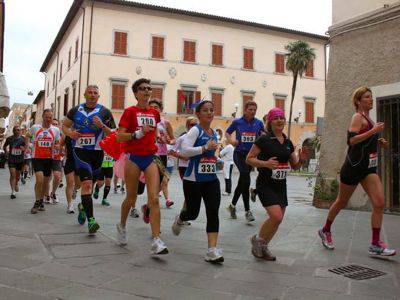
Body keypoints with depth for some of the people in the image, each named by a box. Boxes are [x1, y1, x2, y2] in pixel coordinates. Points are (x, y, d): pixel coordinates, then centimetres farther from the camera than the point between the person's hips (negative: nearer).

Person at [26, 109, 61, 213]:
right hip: (37, 158, -2)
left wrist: (55, 146, -11)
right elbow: (27, 136, 19)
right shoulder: (35, 127, 0)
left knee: (46, 182, 11)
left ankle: (41, 200, 30)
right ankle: (37, 202, -2)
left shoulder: (56, 130, 3)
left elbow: (58, 144, 11)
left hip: (49, 158, 3)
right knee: (39, 180, -17)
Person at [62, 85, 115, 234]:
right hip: (80, 150, -1)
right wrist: (69, 133, -3)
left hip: (97, 151, 1)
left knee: (88, 183, 14)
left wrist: (102, 125, -17)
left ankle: (83, 206, 44)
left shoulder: (105, 112, 2)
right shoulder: (75, 110, 7)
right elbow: (64, 125, 19)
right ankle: (91, 219, -17)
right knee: (87, 183, -16)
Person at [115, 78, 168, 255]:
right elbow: (119, 137, -12)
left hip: (150, 157, 3)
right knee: (131, 198, 10)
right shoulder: (130, 111, -3)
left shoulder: (155, 113, 10)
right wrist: (138, 133, -23)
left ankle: (156, 241, -11)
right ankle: (122, 226, 39)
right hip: (133, 157, -3)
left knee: (154, 199, -9)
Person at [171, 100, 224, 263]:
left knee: (213, 213, -6)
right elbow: (185, 150, -24)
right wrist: (205, 147, -29)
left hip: (212, 180, 6)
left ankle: (212, 250, -3)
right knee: (192, 213, 8)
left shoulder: (214, 133, 12)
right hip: (193, 180, -5)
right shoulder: (195, 130, -10)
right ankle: (179, 220, 44)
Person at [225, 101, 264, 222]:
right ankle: (247, 210, -9)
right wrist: (231, 141, -8)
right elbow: (227, 132, 11)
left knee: (242, 181, 12)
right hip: (239, 154, -3)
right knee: (246, 180, -18)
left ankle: (232, 205, 32)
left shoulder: (259, 123, 1)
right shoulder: (237, 122, -3)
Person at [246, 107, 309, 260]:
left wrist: (301, 158, -4)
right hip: (265, 184, -6)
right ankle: (257, 239, 9)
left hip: (281, 185, 7)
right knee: (276, 216, -18)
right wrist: (265, 163, -23)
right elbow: (249, 159, -9)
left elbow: (294, 166, 17)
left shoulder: (288, 143, 10)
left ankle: (263, 247, 27)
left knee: (278, 219, 7)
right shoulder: (264, 140, -9)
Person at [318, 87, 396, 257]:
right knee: (341, 202, 8)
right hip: (354, 166, -7)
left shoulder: (368, 118, 15)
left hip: (368, 168, 7)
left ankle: (375, 245, -4)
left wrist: (378, 141, 10)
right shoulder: (358, 117, -11)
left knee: (380, 203, -8)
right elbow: (351, 140, -24)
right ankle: (325, 231, 29)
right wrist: (374, 131, -25)